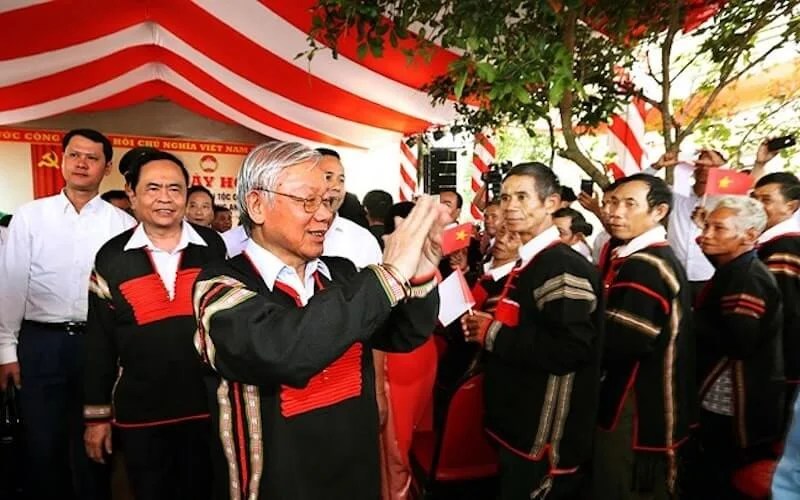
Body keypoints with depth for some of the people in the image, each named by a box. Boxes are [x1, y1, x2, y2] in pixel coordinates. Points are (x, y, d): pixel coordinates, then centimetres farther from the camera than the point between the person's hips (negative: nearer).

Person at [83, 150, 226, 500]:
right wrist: (97, 415, 4)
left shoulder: (213, 248, -5)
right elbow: (99, 341, 2)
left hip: (207, 405, 0)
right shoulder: (111, 257, -3)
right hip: (139, 412, 1)